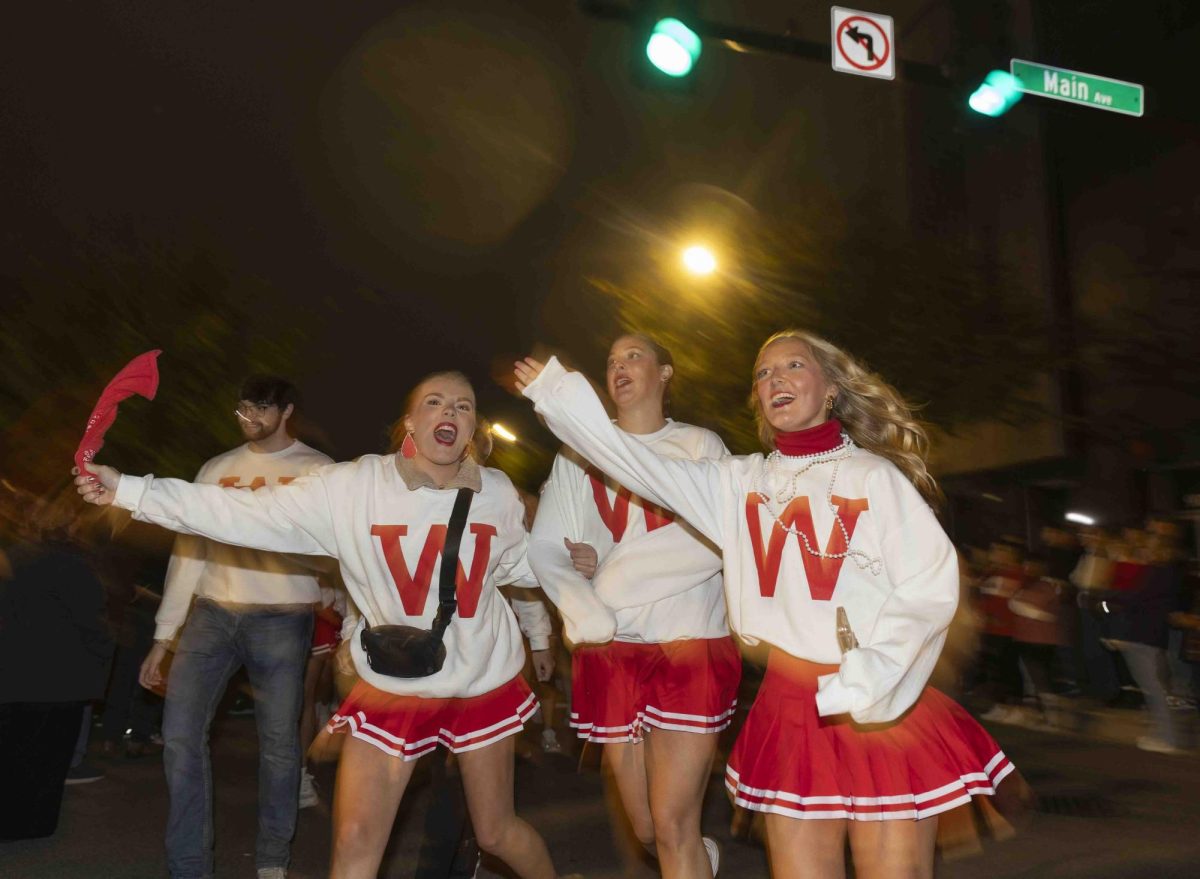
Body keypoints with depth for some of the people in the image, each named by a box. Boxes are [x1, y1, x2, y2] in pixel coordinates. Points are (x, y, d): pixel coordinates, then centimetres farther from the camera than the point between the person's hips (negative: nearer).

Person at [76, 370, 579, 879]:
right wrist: (128, 490, -20)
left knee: (496, 831, 15)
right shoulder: (351, 487, -15)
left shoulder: (498, 493, -7)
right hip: (392, 688, -1)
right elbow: (243, 512, -17)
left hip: (484, 683, 1)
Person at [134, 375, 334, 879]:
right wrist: (163, 637, 10)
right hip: (211, 614, 4)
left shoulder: (316, 470, 2)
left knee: (278, 743, 4)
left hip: (281, 618, -3)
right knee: (180, 735, -1)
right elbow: (189, 550, 13)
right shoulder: (215, 469, 13)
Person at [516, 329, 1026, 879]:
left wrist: (867, 685, -19)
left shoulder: (875, 475, -2)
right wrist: (555, 390, -2)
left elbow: (931, 588, -9)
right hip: (789, 708, 3)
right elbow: (636, 463, 1)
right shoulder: (739, 483, 7)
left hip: (887, 708, -2)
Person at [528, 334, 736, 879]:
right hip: (611, 651, 3)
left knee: (673, 830, -5)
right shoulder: (579, 452, 10)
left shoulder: (701, 446, 4)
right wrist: (590, 618, -15)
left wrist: (610, 564, -12)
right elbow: (545, 550, 1)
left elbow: (719, 539, -11)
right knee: (646, 831, 12)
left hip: (691, 643, -2)